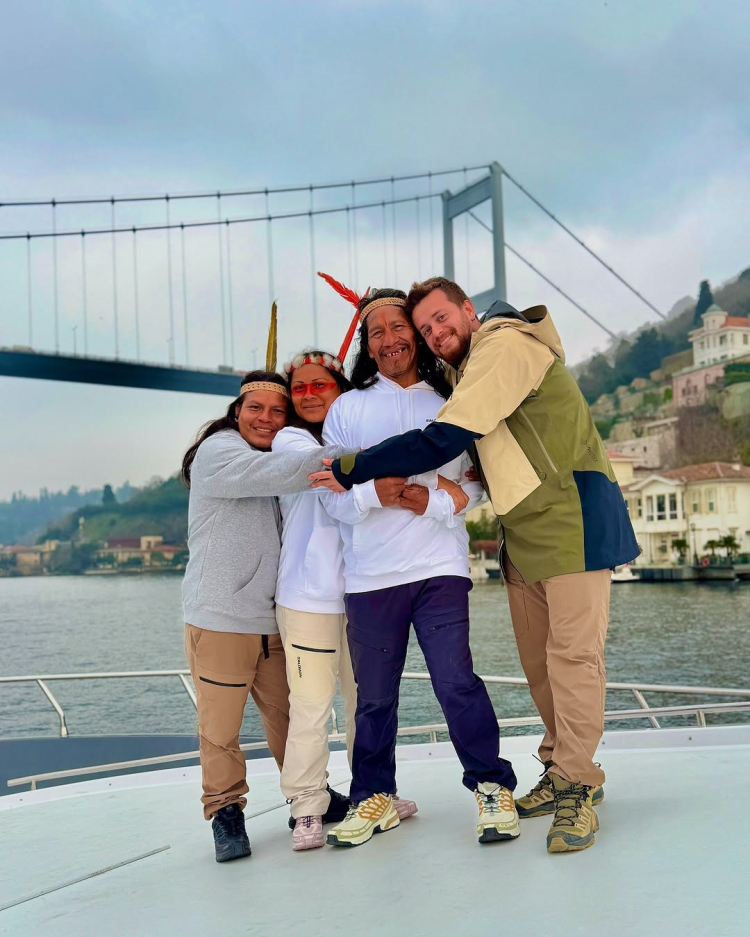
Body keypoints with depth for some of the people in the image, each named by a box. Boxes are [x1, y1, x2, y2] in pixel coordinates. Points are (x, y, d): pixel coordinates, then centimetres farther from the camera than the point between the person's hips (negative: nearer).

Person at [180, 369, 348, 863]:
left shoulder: (278, 461, 18)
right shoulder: (217, 454, -9)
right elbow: (280, 473, -26)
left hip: (275, 616, 7)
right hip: (220, 617, -7)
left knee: (289, 713, 14)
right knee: (221, 725, 0)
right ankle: (226, 811, 16)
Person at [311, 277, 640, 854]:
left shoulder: (505, 343, -14)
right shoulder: (467, 372, 17)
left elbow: (441, 442, -21)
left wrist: (350, 471, -17)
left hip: (571, 517, -9)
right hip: (523, 531, 9)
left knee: (572, 655, -8)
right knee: (539, 661, 10)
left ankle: (579, 788, -1)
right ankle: (559, 773, 20)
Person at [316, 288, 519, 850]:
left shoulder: (450, 403, 11)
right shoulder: (347, 409, 12)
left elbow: (474, 485, 5)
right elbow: (333, 498, 4)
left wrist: (431, 500, -14)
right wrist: (373, 493, -16)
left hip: (439, 566, -1)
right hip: (369, 573, 1)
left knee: (456, 681, -9)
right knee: (374, 695, 8)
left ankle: (493, 787, 10)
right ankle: (375, 796, 25)